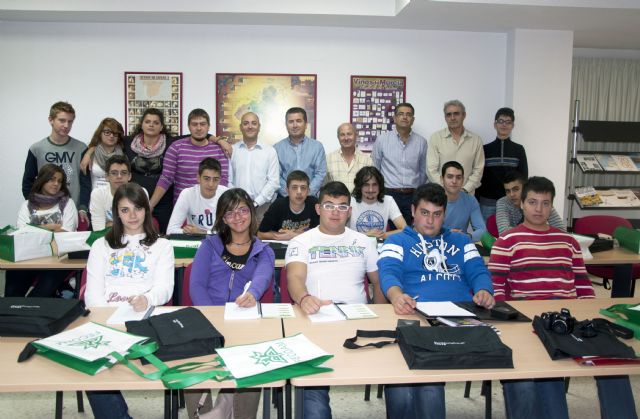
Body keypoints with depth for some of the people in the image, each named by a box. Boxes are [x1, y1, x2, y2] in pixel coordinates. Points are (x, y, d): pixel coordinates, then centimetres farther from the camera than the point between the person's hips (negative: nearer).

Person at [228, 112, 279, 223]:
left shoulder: (270, 151, 5)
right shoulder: (231, 150, 8)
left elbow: (274, 181, -1)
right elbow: (228, 180, 5)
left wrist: (256, 203, -8)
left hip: (262, 206, -1)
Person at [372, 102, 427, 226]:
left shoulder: (421, 142, 6)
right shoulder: (382, 139, 1)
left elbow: (423, 171, 14)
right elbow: (374, 169, 7)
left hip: (412, 197, 1)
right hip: (389, 194, -1)